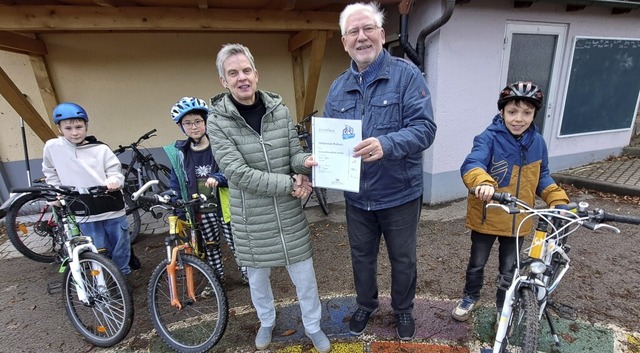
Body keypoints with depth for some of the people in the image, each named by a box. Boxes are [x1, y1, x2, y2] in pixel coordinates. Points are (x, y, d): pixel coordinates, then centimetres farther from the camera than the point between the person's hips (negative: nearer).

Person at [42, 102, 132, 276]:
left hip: (112, 208, 0)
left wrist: (114, 181, -26)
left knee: (121, 248, 12)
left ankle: (123, 277, 32)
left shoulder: (101, 149, -5)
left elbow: (116, 172, -4)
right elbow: (50, 174, 17)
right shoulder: (52, 147, 1)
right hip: (84, 213, 0)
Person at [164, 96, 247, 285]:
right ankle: (218, 280, 34)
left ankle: (248, 275, 23)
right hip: (200, 210, 3)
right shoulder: (178, 152, 0)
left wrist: (218, 178, -29)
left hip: (224, 206, -3)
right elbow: (176, 184, 6)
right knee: (210, 247, 16)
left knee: (235, 243, 5)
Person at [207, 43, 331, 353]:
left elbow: (294, 153, 0)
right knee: (257, 277, 20)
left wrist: (305, 162, -24)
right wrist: (290, 183, -22)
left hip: (289, 212, 2)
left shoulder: (280, 110, -2)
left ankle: (312, 326, 41)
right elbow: (238, 173, -20)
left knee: (304, 274, 13)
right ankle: (266, 322, 50)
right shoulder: (218, 121, -11)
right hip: (251, 217, -1)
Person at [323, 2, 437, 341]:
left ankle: (403, 309, 47)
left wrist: (386, 144, -38)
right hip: (356, 196, 4)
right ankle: (365, 304, 50)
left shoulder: (407, 74, -11)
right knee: (362, 256, 22)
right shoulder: (338, 88, 3)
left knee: (403, 259, 18)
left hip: (400, 194, -3)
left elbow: (425, 128, -20)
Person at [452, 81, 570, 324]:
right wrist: (483, 182, -54)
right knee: (477, 263, 17)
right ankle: (470, 297, 42)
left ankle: (504, 309, 40)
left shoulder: (537, 142, -1)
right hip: (486, 217, -3)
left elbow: (542, 177, 10)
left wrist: (558, 200, -5)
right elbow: (472, 164, -34)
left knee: (509, 270, 18)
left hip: (518, 221, 4)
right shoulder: (489, 138, -17)